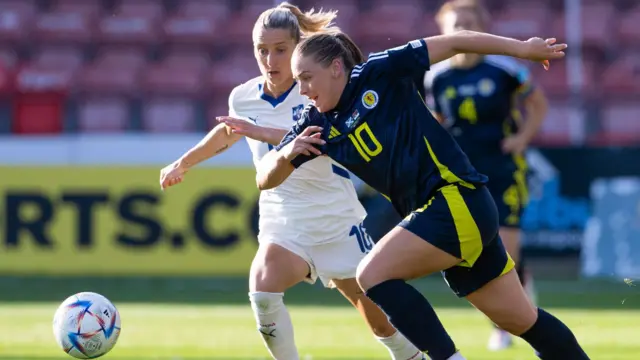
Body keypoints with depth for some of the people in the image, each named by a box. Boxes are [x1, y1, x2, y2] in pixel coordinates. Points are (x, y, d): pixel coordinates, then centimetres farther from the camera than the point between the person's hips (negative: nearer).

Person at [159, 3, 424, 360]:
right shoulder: (243, 98, -3)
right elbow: (227, 133, 21)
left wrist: (263, 133, -44)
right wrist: (183, 163, 32)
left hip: (337, 223, -2)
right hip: (283, 224, 2)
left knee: (380, 317, 7)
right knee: (262, 293, -26)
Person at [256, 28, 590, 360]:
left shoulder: (380, 74, -8)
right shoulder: (316, 123, 8)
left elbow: (451, 43, -5)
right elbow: (266, 179, 7)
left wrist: (522, 48, -4)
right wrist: (285, 155, -15)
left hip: (458, 200, -7)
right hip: (435, 210, 7)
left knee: (373, 275, -17)